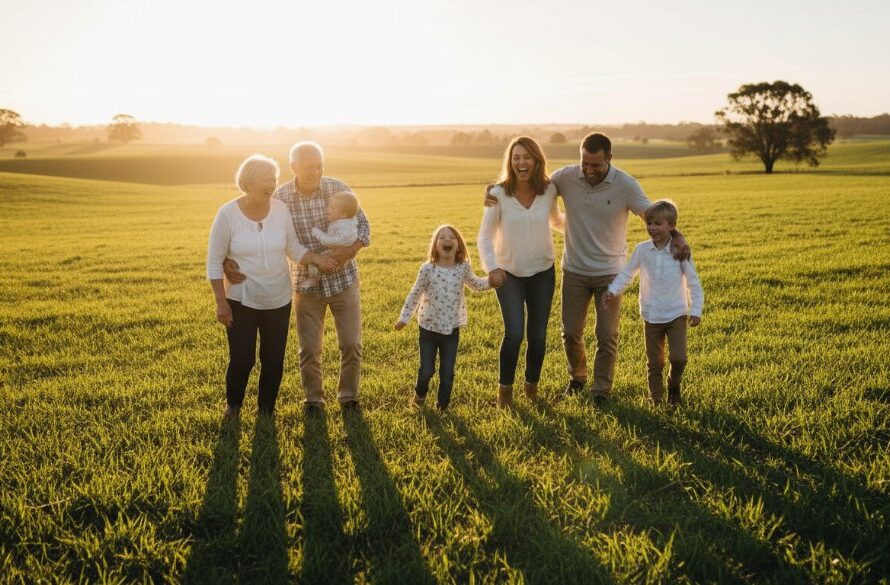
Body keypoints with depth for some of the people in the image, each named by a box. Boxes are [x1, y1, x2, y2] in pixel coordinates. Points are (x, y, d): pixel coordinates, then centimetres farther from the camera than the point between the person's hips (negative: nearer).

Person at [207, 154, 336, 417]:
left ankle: (267, 410, 33)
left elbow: (294, 249, 2)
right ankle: (233, 405, 30)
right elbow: (214, 261, -8)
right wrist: (221, 302, -10)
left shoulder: (281, 209, -6)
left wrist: (317, 258, -17)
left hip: (278, 300, 3)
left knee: (274, 360, 10)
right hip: (241, 300, -3)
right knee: (241, 359, 0)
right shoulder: (228, 214, -14)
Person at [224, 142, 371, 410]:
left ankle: (348, 397, 28)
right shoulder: (280, 198, -12)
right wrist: (228, 259, -25)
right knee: (309, 350, 8)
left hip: (343, 279, 0)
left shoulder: (338, 188, -10)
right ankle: (314, 400, 30)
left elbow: (362, 224, -5)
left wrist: (350, 249, -25)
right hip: (306, 285, 0)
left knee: (351, 344, 6)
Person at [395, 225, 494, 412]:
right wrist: (404, 317, 2)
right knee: (427, 370, 5)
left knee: (447, 373, 6)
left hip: (452, 330, 2)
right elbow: (415, 294, -2)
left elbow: (476, 284, 16)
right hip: (429, 328, -2)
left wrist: (490, 280, -1)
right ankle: (420, 393, 37)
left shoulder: (463, 268, -5)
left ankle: (442, 405, 26)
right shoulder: (428, 269, -12)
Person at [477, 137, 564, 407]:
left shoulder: (549, 189, -7)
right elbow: (485, 236, -8)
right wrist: (491, 267, -20)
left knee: (538, 335, 7)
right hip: (509, 274, -2)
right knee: (514, 333, -14)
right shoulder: (499, 193, -13)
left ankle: (532, 385, 31)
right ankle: (505, 388, 9)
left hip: (542, 273, 2)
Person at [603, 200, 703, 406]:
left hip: (676, 314, -2)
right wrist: (613, 291, -9)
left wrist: (696, 310, -6)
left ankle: (674, 388, 20)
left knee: (679, 358, -9)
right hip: (652, 316, 2)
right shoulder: (642, 249, -4)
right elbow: (627, 273, 5)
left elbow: (693, 282, -3)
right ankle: (656, 399, 25)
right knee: (655, 363, 10)